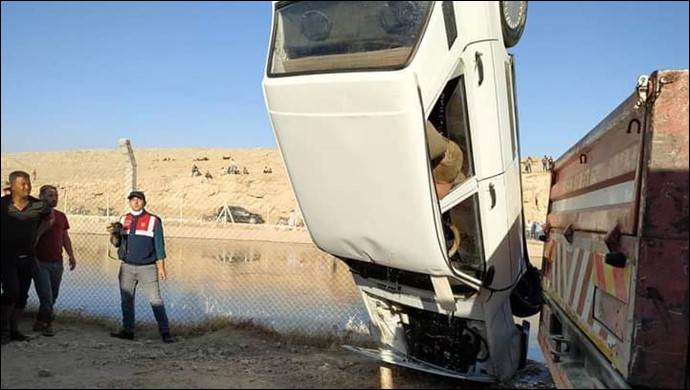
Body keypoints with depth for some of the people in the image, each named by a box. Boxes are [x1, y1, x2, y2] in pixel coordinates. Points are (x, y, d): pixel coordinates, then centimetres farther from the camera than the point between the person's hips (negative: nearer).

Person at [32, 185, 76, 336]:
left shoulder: (61, 216, 11)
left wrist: (71, 255, 11)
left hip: (57, 262, 5)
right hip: (40, 262, -5)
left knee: (53, 296, 10)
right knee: (46, 295, -4)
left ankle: (40, 322, 25)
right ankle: (47, 323, 12)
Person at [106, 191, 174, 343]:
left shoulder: (153, 221, -2)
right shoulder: (124, 220, 10)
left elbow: (159, 246, -2)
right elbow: (117, 243, 10)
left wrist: (161, 268, -5)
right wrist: (113, 234, -12)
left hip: (147, 268, -4)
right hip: (127, 267, 4)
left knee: (155, 300, -7)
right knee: (127, 300, 9)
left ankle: (165, 333, -6)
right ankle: (128, 331, 19)